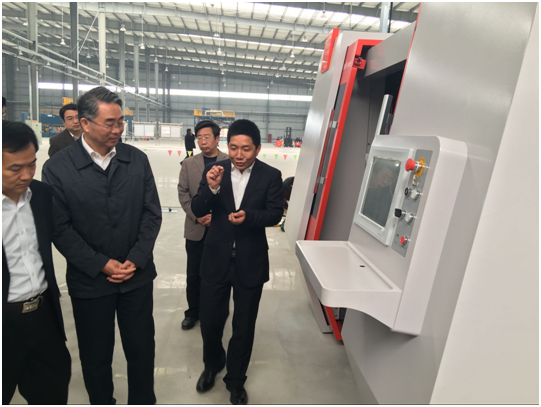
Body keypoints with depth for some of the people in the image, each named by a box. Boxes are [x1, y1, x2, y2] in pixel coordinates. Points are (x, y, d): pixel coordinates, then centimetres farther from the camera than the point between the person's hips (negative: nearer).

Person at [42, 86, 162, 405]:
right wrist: (102, 265, -12)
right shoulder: (57, 168, -8)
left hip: (138, 275, 2)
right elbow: (60, 228, -8)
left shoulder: (137, 160, -2)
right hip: (89, 281, -1)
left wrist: (136, 260, -9)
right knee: (96, 355, 16)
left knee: (142, 348, 14)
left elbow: (152, 214, -1)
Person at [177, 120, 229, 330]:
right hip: (196, 229, 2)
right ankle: (193, 312, 29)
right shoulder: (189, 163, 6)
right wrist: (197, 216, -9)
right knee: (193, 275, 10)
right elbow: (183, 193, 3)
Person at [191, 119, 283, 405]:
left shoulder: (271, 176, -7)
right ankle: (212, 364, 46)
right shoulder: (214, 170, -4)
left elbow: (275, 214, -10)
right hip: (216, 258, 1)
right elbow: (198, 211, -7)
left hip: (251, 261, -1)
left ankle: (236, 379, 38)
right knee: (209, 320, 14)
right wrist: (212, 188, -27)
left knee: (244, 325, 14)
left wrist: (249, 216, -30)